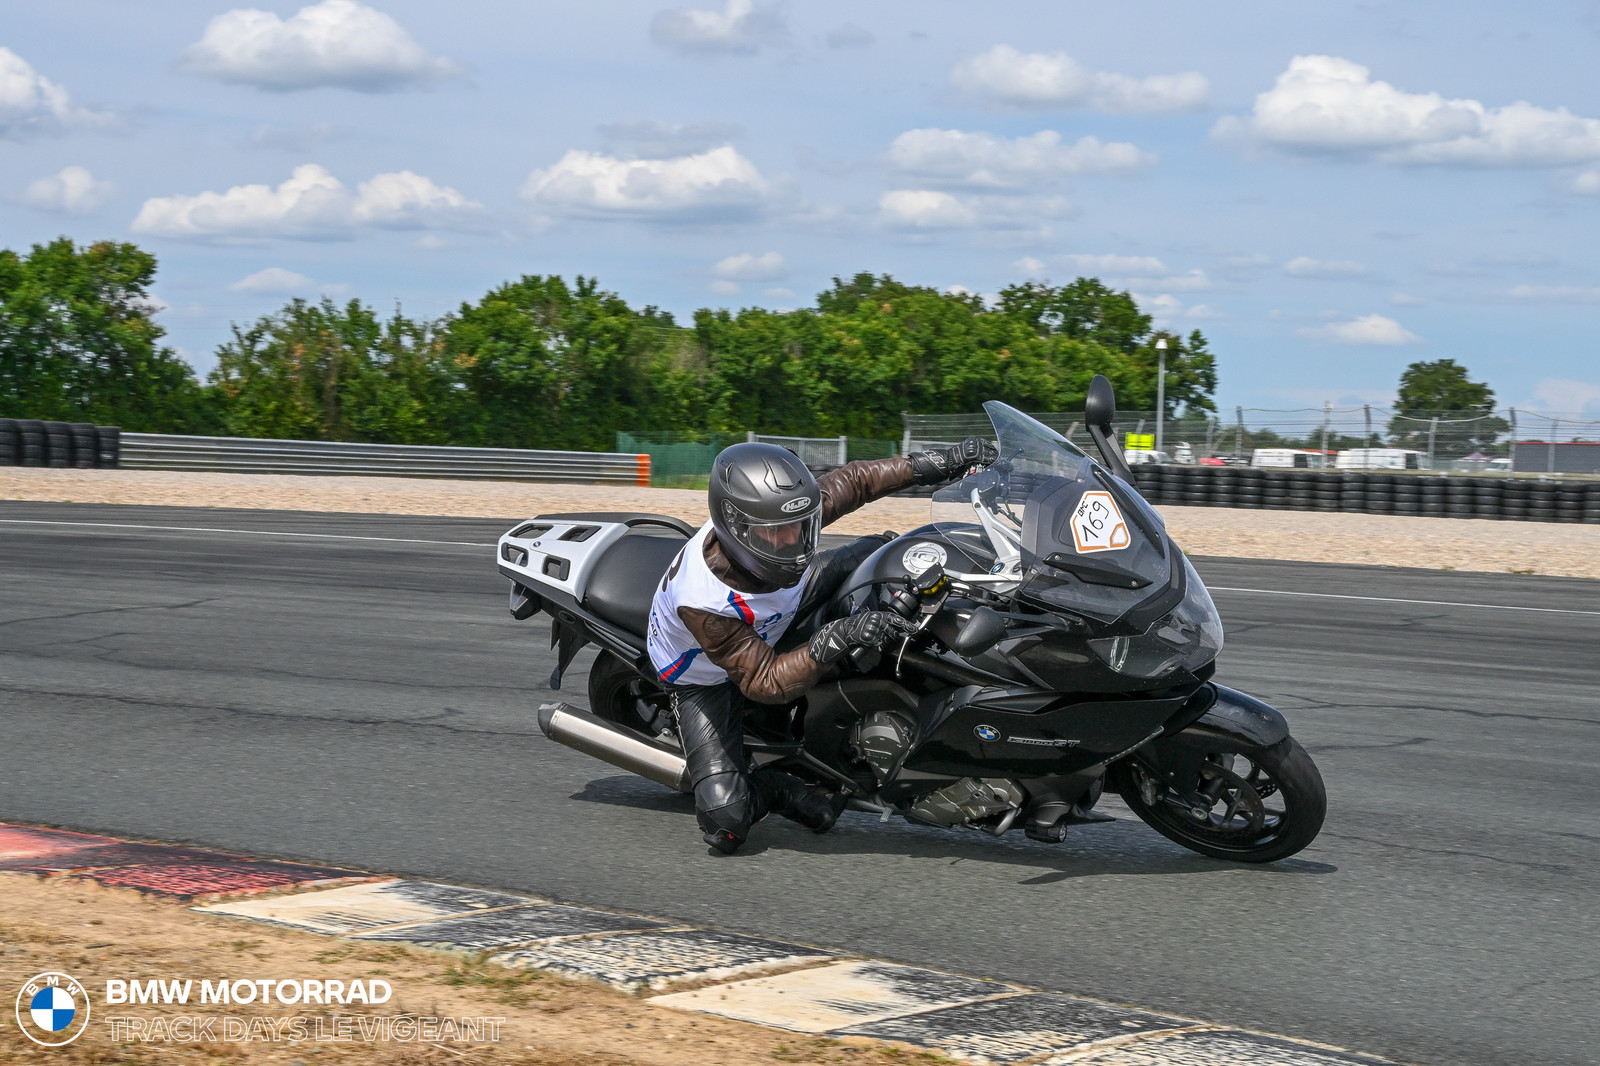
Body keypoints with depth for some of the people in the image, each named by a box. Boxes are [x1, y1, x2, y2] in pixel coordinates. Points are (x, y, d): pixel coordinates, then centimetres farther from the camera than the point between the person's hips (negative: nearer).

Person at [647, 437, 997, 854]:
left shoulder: (785, 516, -29)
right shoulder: (703, 603, -44)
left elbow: (851, 480, -11)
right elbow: (762, 681, -38)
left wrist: (940, 462, -14)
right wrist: (837, 640, -51)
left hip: (770, 631, 6)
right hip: (705, 676, -6)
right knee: (727, 823, -22)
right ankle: (776, 789, 9)